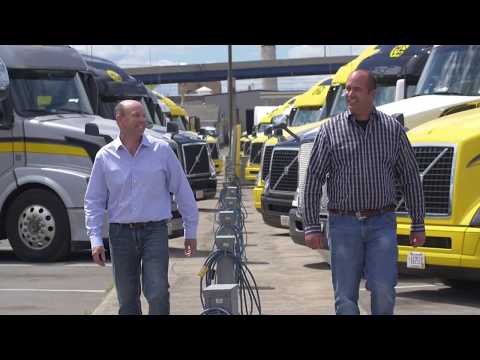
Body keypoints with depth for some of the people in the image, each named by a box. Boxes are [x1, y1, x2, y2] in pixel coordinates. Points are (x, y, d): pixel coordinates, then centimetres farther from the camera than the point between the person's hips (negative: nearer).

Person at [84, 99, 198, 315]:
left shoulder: (161, 150, 1)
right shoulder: (105, 156, 2)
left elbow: (182, 191, 6)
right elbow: (93, 201, 6)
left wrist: (191, 231, 6)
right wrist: (96, 240, -2)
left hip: (155, 231, -1)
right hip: (121, 234, 1)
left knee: (158, 294, -12)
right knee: (127, 298, 9)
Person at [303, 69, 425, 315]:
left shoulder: (393, 129, 5)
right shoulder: (330, 130, 1)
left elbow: (410, 178, 9)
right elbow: (313, 179, 2)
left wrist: (418, 225, 7)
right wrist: (312, 227, -4)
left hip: (382, 223, 0)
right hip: (343, 223, 0)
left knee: (383, 289, -9)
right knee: (345, 296, 2)